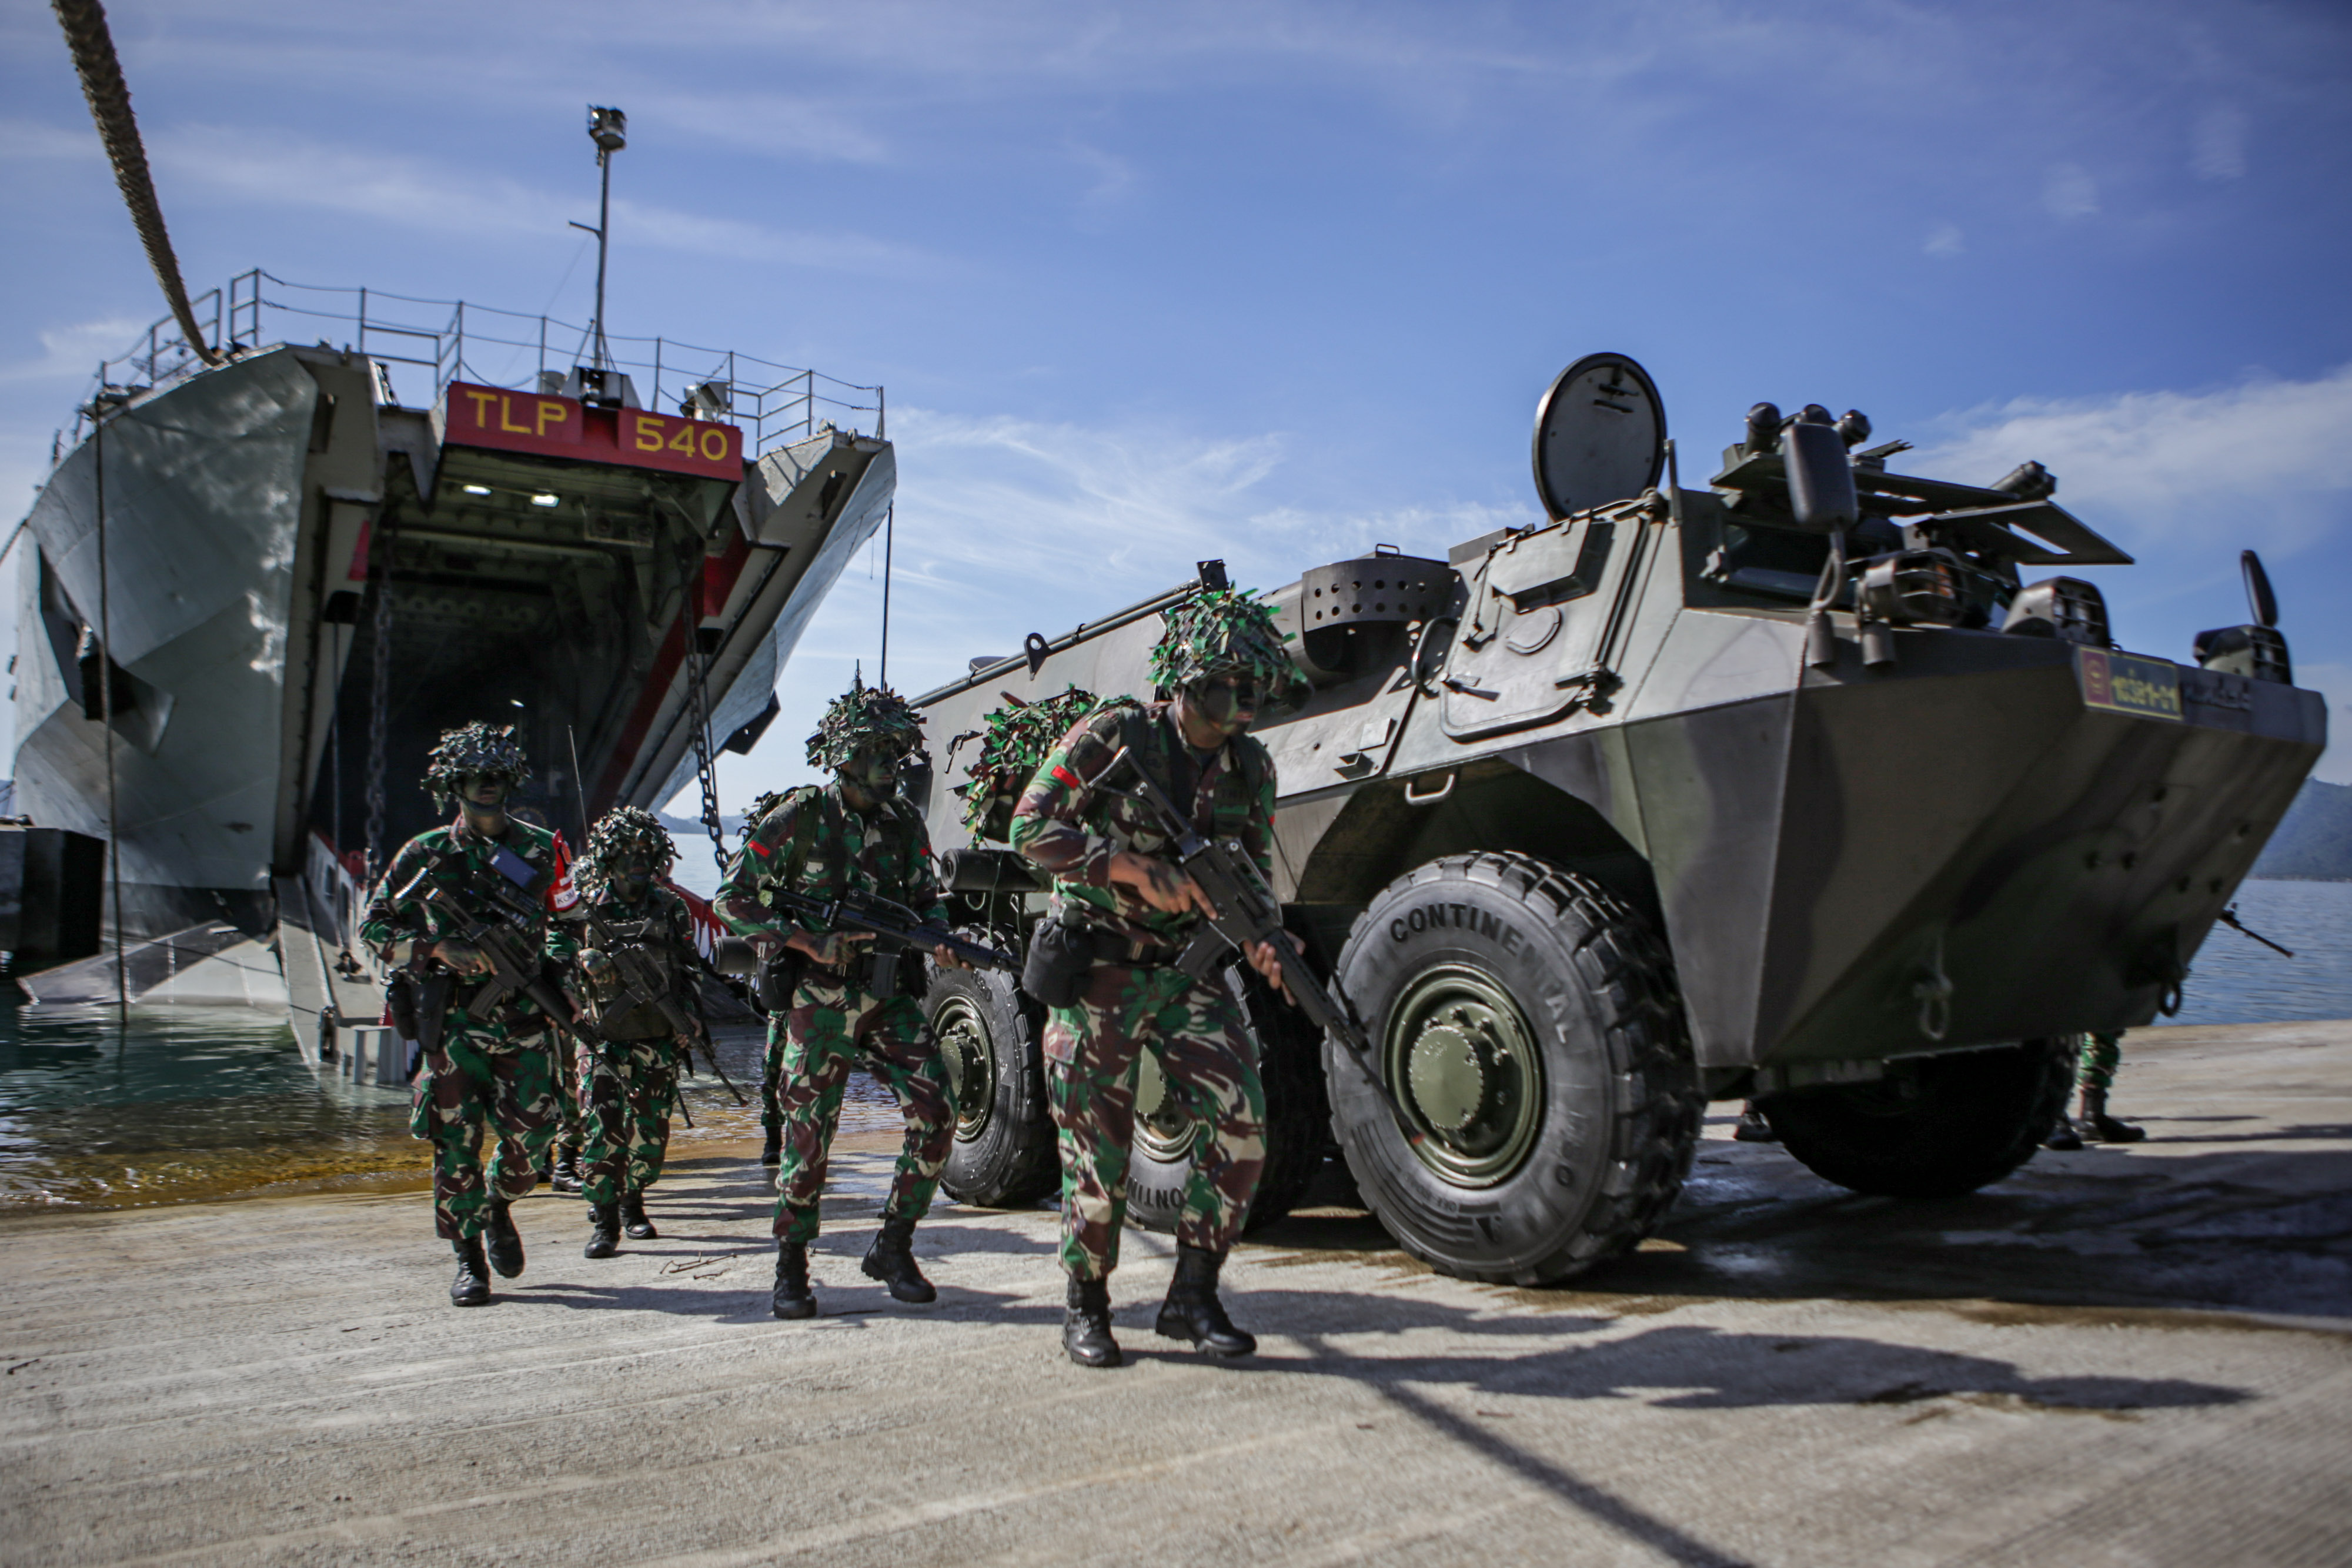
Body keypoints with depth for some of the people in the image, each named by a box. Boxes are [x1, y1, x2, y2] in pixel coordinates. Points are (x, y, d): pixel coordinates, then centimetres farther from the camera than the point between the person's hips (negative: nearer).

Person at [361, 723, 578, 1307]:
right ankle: (468, 1257, 14)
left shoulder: (541, 849, 6)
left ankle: (498, 1205, 29)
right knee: (456, 1142, 0)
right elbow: (373, 927, 3)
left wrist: (561, 947, 0)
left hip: (523, 1017, 1)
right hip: (453, 1018, -1)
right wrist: (437, 949, -11)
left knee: (531, 1133, -3)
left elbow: (566, 914, 20)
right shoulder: (425, 854, 2)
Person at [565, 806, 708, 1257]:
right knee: (601, 1131, -9)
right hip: (602, 1038, -2)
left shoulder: (671, 906, 5)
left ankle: (632, 1203, 27)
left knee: (651, 1134, 5)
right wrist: (592, 960, -12)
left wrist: (690, 1017, -1)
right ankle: (604, 1221, 0)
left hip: (658, 1040, 2)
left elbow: (688, 968, 10)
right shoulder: (584, 906, 1)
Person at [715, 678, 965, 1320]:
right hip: (817, 1005, -4)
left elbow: (927, 898, 14)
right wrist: (803, 938, -15)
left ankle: (893, 1248, 9)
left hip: (889, 1000, 4)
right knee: (807, 1138, 1)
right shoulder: (798, 817, -6)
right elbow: (732, 898, -4)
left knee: (936, 1115, -8)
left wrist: (938, 937, -9)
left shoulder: (904, 822, 7)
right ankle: (791, 1268, 20)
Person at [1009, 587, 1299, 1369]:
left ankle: (1192, 1296, 7)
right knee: (1096, 1153, 1)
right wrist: (1139, 870, -23)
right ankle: (1086, 1309, 21)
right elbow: (1031, 828, -13)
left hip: (1188, 976, 4)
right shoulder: (1114, 735, -10)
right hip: (1096, 974, -4)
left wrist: (1259, 939, -12)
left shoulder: (1251, 768, 5)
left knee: (1240, 1123, -9)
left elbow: (1253, 874, 10)